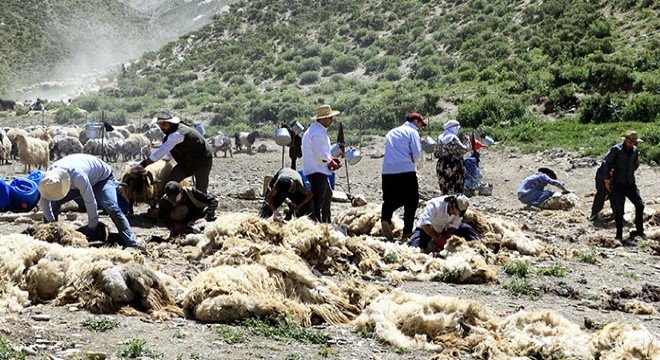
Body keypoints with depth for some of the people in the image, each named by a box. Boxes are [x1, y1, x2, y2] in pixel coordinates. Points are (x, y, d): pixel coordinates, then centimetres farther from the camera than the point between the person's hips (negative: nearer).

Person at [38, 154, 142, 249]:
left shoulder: (78, 176, -45)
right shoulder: (50, 173, -26)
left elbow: (90, 203, -37)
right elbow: (44, 201, -13)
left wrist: (91, 228, -27)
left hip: (102, 177, -6)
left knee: (111, 207, -29)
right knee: (53, 203, -9)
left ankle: (131, 242, -33)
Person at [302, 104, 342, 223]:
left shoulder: (318, 130, 15)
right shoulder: (318, 133, -20)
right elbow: (320, 154, -25)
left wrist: (330, 158, 10)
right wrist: (332, 163, -12)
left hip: (320, 170, 12)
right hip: (317, 172, -12)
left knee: (328, 195, 24)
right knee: (318, 199, -9)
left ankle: (326, 221, 36)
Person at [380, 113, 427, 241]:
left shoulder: (391, 133, 22)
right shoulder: (412, 132, 2)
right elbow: (417, 154, -7)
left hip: (387, 172, 5)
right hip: (407, 172, -5)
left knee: (391, 200, 13)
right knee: (411, 202, 7)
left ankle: (385, 219, -16)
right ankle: (407, 231, 4)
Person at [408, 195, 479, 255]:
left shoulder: (459, 209, -18)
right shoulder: (436, 205, -35)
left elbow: (454, 225, -12)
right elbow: (424, 223, -44)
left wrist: (444, 237, -28)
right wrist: (437, 238, -48)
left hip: (445, 228, 4)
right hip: (428, 230, -4)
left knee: (466, 229, -12)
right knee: (414, 246, -28)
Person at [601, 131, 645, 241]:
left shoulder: (635, 150, 8)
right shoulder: (615, 149, -7)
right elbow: (606, 164, -7)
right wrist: (607, 180, -8)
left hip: (630, 183, 5)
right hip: (618, 183, -5)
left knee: (640, 205, -1)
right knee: (619, 209, -4)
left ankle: (640, 231, 11)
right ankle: (619, 234, 5)